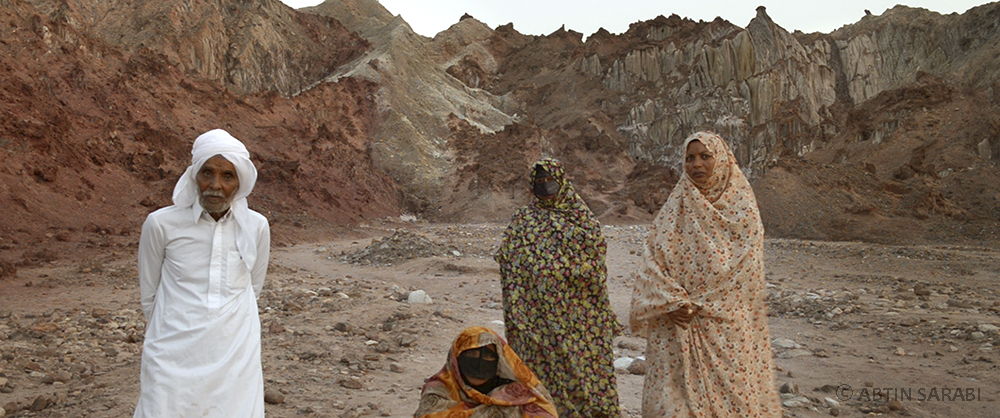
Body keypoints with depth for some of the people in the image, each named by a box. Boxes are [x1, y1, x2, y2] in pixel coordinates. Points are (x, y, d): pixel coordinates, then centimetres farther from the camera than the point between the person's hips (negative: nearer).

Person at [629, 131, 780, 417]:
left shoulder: (742, 206, -1)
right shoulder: (676, 206, 4)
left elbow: (744, 266, -7)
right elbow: (652, 259, 0)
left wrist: (697, 304, -10)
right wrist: (672, 302, -15)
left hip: (727, 324, -1)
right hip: (678, 321, 2)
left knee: (731, 389, 3)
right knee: (674, 393, 2)